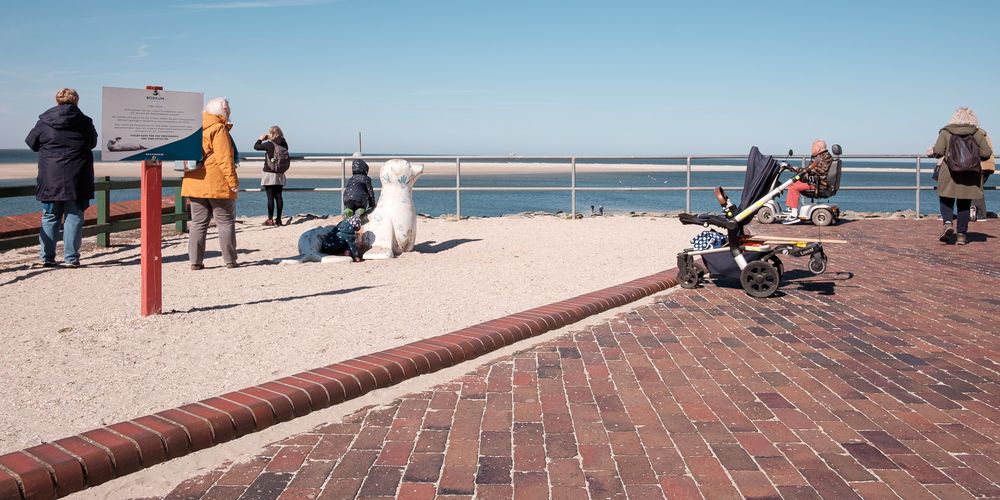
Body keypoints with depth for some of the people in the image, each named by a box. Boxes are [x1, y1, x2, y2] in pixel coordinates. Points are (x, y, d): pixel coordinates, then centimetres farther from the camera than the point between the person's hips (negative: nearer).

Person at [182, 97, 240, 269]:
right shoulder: (218, 129, -9)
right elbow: (225, 158, -16)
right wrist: (233, 181, -14)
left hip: (195, 183, 7)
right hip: (217, 185, -7)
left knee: (198, 223, 9)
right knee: (226, 223, 3)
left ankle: (195, 261, 6)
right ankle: (230, 260, 6)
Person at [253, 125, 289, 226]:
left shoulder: (269, 144, -13)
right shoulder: (284, 144, 2)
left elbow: (256, 146, -1)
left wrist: (261, 139, 15)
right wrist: (268, 140, 20)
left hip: (270, 174, -5)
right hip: (280, 176, 5)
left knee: (270, 197, -4)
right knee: (278, 196, 8)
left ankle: (270, 220, -3)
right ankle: (278, 219, 10)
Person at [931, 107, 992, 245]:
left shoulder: (945, 132, -3)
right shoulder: (977, 134, 1)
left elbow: (938, 152, -11)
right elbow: (987, 153, -2)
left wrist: (933, 151, 11)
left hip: (949, 172, -1)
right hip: (970, 175, 1)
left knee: (946, 200, 13)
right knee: (964, 204, 9)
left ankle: (947, 223, -12)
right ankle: (961, 235, 9)